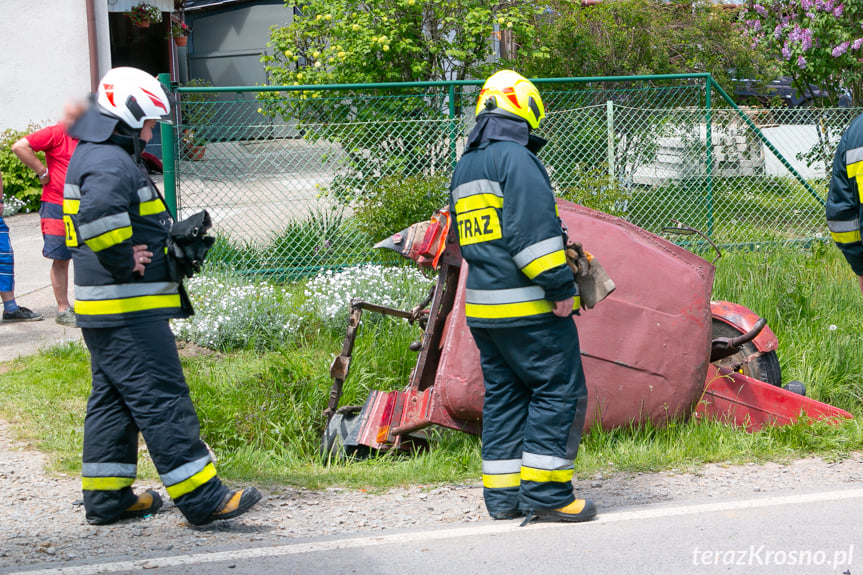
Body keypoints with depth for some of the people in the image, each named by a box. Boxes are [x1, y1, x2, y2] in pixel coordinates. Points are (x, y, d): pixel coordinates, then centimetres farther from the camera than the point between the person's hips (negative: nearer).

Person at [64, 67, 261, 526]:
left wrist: (172, 241, 15)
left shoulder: (96, 155, 17)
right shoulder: (110, 164, -18)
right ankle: (201, 497, -9)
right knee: (162, 397, -10)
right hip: (127, 309, -11)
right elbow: (99, 215, -38)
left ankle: (106, 496, 22)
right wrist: (126, 261, -24)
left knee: (113, 397, 16)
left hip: (105, 311, 11)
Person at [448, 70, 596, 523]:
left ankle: (502, 497, 13)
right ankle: (545, 493, -5)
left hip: (482, 308, 9)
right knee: (558, 390, -4)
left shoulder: (464, 168, 18)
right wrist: (560, 285, -18)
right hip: (527, 307, -9)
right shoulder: (516, 159, -11)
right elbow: (533, 229, -20)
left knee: (503, 395, 12)